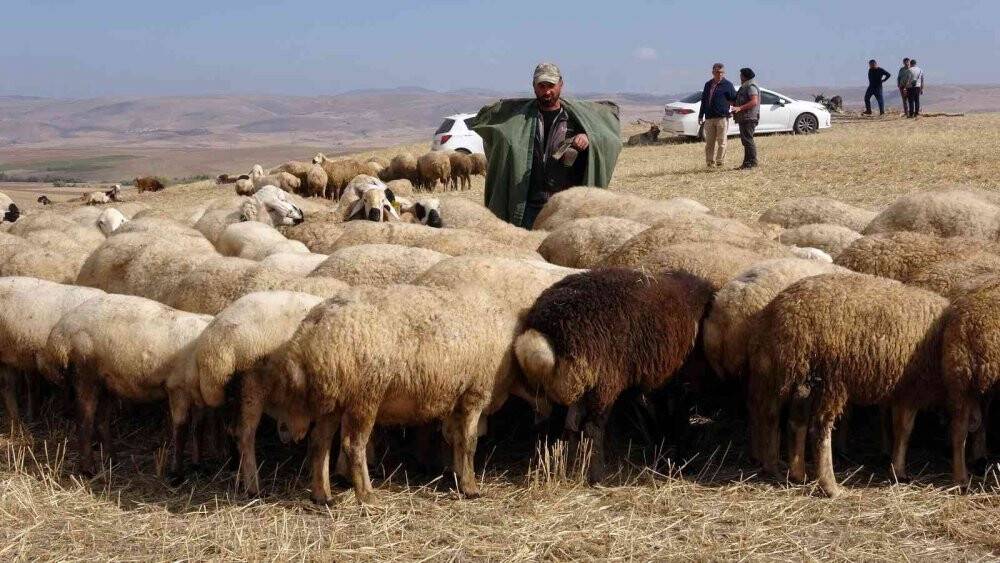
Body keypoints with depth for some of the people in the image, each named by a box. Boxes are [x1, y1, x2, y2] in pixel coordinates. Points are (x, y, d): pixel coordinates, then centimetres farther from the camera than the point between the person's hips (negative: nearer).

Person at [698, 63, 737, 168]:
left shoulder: (727, 85, 1)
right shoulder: (708, 85, 14)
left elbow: (734, 99, 3)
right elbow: (704, 101, 19)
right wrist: (701, 115, 17)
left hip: (722, 118, -4)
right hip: (709, 118, 4)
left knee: (721, 142, -2)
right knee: (709, 142, 6)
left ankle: (720, 162, 2)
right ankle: (710, 162, 11)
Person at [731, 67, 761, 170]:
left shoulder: (751, 87, -10)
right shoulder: (744, 87, 23)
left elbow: (754, 102, -23)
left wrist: (740, 108, -26)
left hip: (749, 118, -11)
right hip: (743, 118, 11)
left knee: (747, 140, -13)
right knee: (745, 140, 11)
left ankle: (752, 162, -13)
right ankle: (747, 163, 14)